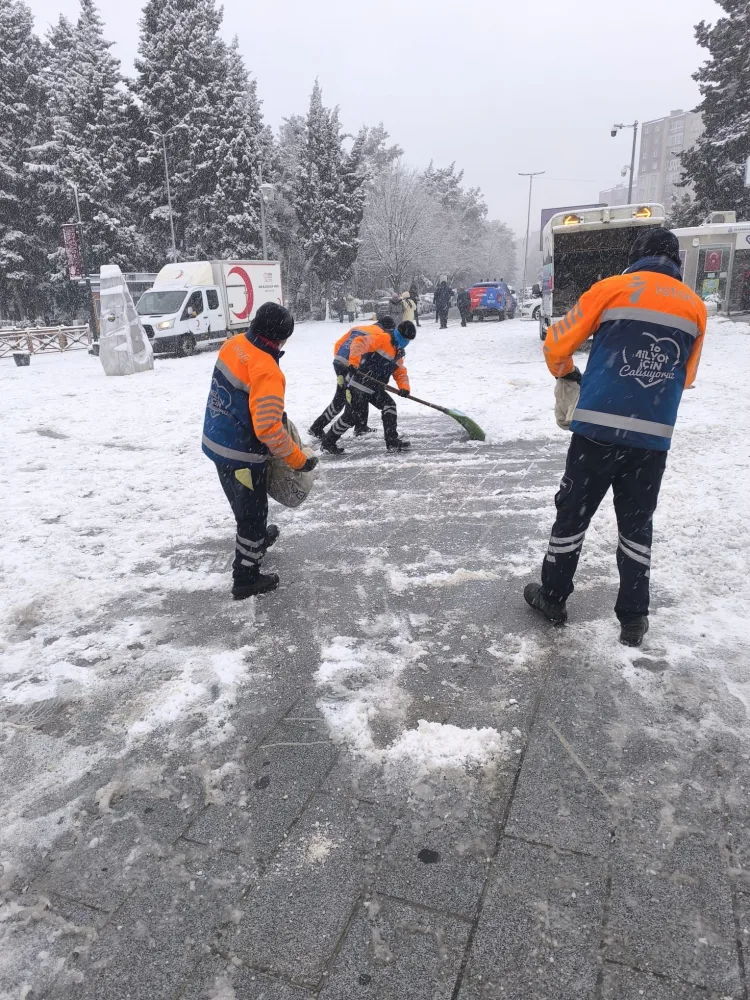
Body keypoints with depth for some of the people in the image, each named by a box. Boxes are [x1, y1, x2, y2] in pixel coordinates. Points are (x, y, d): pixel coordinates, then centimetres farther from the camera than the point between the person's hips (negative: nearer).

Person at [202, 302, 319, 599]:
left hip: (216, 439, 8)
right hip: (240, 454, -8)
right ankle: (246, 579, 23)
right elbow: (269, 430, -32)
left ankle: (257, 537, 56)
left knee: (248, 503, 30)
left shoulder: (235, 344, -2)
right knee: (252, 511, 9)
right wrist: (299, 460, -22)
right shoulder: (266, 372, -28)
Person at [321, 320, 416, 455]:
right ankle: (328, 442, 8)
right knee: (352, 416, -6)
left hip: (375, 388, 9)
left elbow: (400, 372, 16)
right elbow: (359, 343, -23)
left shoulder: (398, 352, 17)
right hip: (359, 384, -9)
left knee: (389, 405, -2)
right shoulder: (382, 338, -11)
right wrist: (354, 361, -38)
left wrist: (404, 387, -5)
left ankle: (392, 441, 3)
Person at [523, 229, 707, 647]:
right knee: (637, 524, 15)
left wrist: (567, 375, 23)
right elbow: (685, 378, 19)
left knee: (574, 512, 12)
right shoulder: (695, 307, 11)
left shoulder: (612, 289, 1)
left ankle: (553, 596, 24)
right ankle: (634, 617, 21)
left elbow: (557, 344, 3)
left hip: (599, 427, -2)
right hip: (653, 436, 3)